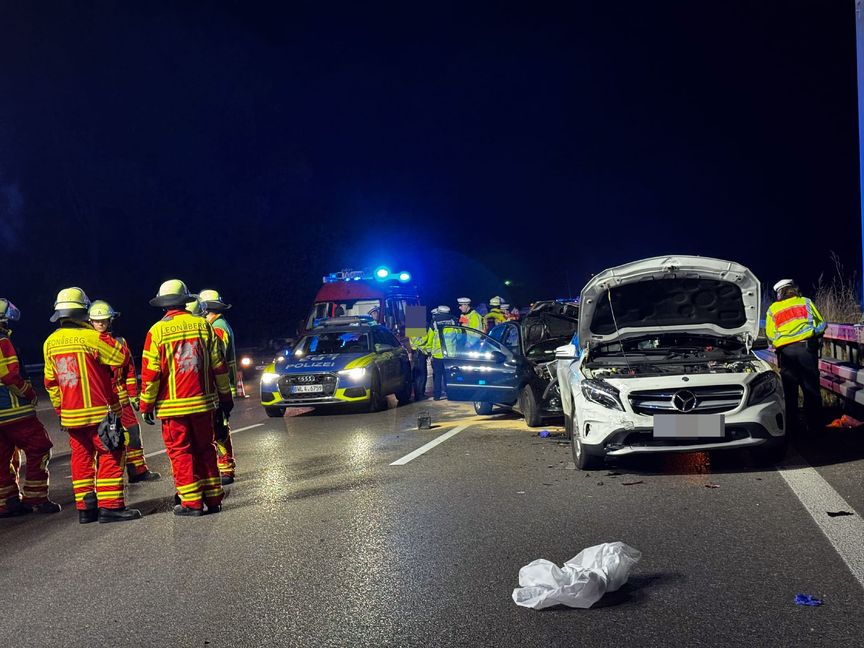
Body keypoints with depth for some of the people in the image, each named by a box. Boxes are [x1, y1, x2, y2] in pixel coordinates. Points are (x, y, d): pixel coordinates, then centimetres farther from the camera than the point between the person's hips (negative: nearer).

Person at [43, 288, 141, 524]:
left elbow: (51, 382, 14)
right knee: (111, 455, -1)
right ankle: (110, 506, -5)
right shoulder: (91, 337, -14)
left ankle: (85, 507, 14)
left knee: (81, 457, 12)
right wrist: (119, 342, 8)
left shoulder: (50, 343, 8)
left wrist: (60, 409, 23)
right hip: (99, 411, -6)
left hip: (71, 414, 6)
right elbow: (122, 358, -12)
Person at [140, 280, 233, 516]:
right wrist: (225, 396, 13)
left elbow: (151, 373, -7)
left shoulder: (156, 331, -6)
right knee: (205, 449, 14)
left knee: (180, 452, 5)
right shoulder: (203, 325, 1)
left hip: (172, 406, -3)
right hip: (203, 402, 3)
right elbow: (219, 365, 4)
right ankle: (213, 498, 16)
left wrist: (147, 405, 3)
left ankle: (191, 502, 4)